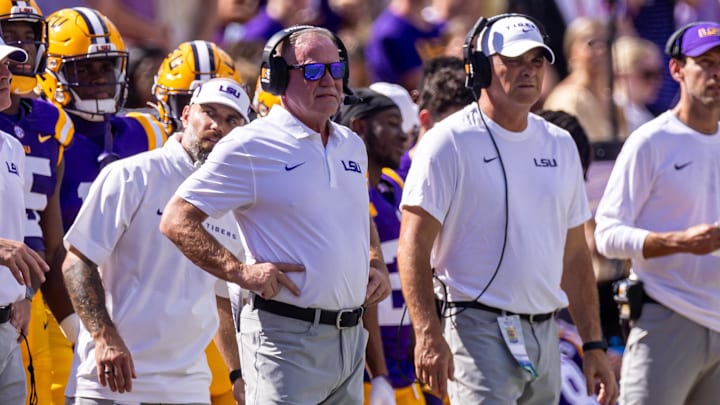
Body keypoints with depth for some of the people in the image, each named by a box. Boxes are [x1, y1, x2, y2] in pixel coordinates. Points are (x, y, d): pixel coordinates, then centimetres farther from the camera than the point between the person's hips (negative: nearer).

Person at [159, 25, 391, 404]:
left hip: (351, 339, 7)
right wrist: (241, 271, -16)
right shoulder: (250, 147, -7)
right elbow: (176, 220, -8)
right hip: (287, 340, -7)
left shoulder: (352, 146, 15)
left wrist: (376, 266, 14)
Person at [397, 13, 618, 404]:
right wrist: (428, 335, -22)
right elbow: (414, 246, -11)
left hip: (544, 335, 7)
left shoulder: (560, 145, 15)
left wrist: (593, 345, 14)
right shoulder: (450, 142, -6)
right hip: (479, 332, -7)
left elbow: (574, 255, 19)